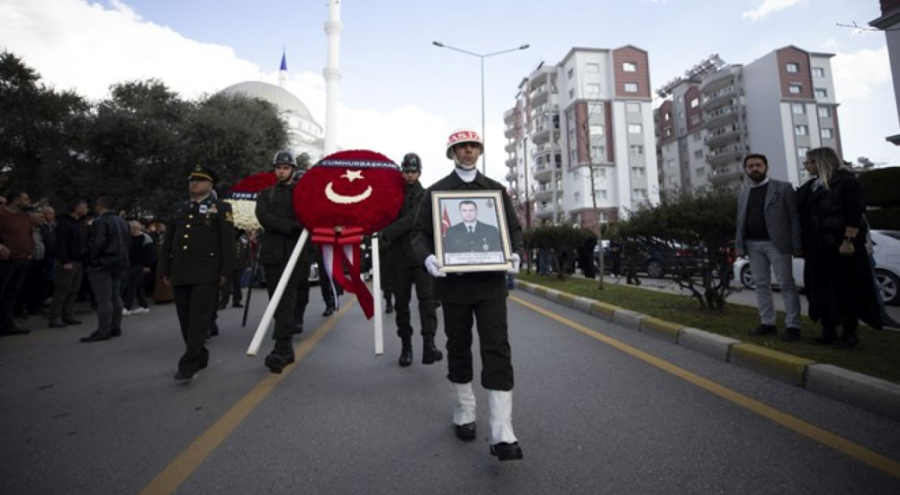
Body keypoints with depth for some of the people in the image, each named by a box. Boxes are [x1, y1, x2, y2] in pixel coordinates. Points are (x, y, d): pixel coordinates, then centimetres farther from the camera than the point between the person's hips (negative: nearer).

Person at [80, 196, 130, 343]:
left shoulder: (100, 221, -13)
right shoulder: (122, 221, 15)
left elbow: (96, 244, -20)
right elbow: (126, 243, 18)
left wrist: (92, 261, -9)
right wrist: (123, 261, 16)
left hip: (103, 264, -9)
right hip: (119, 263, 9)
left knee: (103, 299, -8)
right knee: (115, 296, 13)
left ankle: (103, 331, -6)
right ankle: (115, 328, 18)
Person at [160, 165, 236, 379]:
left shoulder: (221, 208, 3)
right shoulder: (180, 209, 20)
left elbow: (227, 242, -5)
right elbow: (167, 242, 20)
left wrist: (225, 271, -12)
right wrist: (165, 270, 13)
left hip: (206, 273, -6)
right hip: (180, 273, 6)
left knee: (199, 318, -9)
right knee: (186, 319, 10)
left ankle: (188, 365, -7)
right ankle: (200, 357, 24)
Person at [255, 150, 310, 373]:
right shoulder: (266, 194, 15)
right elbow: (264, 217, -3)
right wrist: (293, 226, -14)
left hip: (295, 252, -3)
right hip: (271, 253, 3)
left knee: (286, 300, -12)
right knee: (277, 301, 5)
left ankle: (280, 350, -15)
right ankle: (287, 349, 15)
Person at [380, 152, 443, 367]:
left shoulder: (425, 195, 3)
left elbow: (412, 219, -11)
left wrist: (386, 232, -14)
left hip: (421, 255, -3)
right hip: (397, 256, 3)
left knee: (426, 298, -12)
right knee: (401, 302, 6)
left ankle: (429, 343, -16)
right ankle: (406, 345, 14)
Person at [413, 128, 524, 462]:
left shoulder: (497, 190, 11)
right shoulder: (435, 192, 6)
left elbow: (514, 229, 11)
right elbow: (420, 233, 2)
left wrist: (516, 254, -10)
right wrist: (427, 258, -20)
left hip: (491, 282, 1)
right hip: (453, 283, 0)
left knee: (497, 350, -6)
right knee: (458, 349, 12)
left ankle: (502, 434, -3)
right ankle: (464, 415, 31)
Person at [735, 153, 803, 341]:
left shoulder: (783, 188, 1)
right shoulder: (743, 195, 15)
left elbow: (794, 217, -5)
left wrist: (796, 245, -11)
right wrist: (739, 245, 4)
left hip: (776, 243, -5)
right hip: (753, 245, 5)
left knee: (786, 284, 0)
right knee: (761, 285, 8)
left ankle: (792, 326, 5)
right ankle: (767, 323, 16)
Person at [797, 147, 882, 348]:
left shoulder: (846, 181, -7)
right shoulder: (810, 186, 12)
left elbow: (855, 213, -14)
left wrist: (848, 241, -21)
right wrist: (803, 242, 12)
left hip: (840, 245, -7)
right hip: (817, 247, 7)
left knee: (846, 288, 2)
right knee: (820, 288, 8)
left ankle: (850, 333, 11)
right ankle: (828, 330, 18)